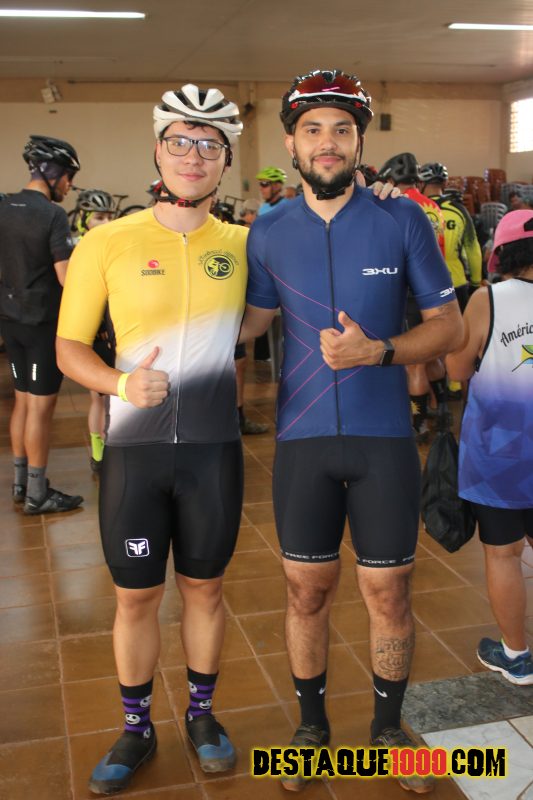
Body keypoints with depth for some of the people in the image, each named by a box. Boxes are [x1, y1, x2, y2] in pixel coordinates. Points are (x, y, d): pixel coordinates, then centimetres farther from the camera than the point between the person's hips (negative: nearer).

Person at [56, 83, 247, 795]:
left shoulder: (243, 245, 1)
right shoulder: (107, 244, -5)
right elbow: (69, 347, -2)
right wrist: (121, 382, -19)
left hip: (214, 447, 2)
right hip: (134, 448, -1)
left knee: (205, 586, 16)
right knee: (136, 596, 11)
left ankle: (202, 713, 38)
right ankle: (136, 728, 33)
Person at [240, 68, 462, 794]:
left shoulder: (402, 222, -4)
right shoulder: (268, 234, 2)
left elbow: (449, 326, -2)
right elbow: (253, 320, 14)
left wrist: (377, 351, -18)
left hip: (385, 439, -1)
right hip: (302, 440, 2)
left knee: (388, 594, 8)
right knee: (307, 590, 12)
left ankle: (388, 725, 34)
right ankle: (312, 721, 35)